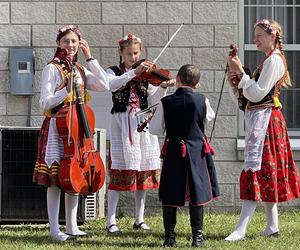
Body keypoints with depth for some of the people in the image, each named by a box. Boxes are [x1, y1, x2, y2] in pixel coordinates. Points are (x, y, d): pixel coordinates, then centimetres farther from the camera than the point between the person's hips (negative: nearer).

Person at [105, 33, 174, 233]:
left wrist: (163, 87, -15)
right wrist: (135, 72, -29)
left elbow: (152, 100, 3)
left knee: (144, 172, 5)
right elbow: (112, 85, -21)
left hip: (142, 123, 4)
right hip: (122, 124, -4)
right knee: (119, 171, -8)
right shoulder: (114, 72, 3)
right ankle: (111, 222, -7)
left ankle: (139, 220, 14)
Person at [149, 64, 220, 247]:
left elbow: (155, 129, 0)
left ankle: (169, 237, 8)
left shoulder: (166, 103, -8)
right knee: (196, 193, 6)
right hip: (197, 152, 0)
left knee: (170, 196, 7)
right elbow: (210, 117, 15)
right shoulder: (202, 101, -6)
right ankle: (197, 236, 6)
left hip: (173, 152, 0)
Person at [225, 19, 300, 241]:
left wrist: (240, 73, -16)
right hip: (258, 117, 11)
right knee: (267, 171, 11)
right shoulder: (268, 60, 20)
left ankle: (241, 229, -18)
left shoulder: (274, 60, -12)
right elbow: (252, 94, 18)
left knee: (255, 167, -14)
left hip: (265, 118, -11)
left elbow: (257, 93, -19)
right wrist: (237, 82, 4)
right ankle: (272, 226, 14)